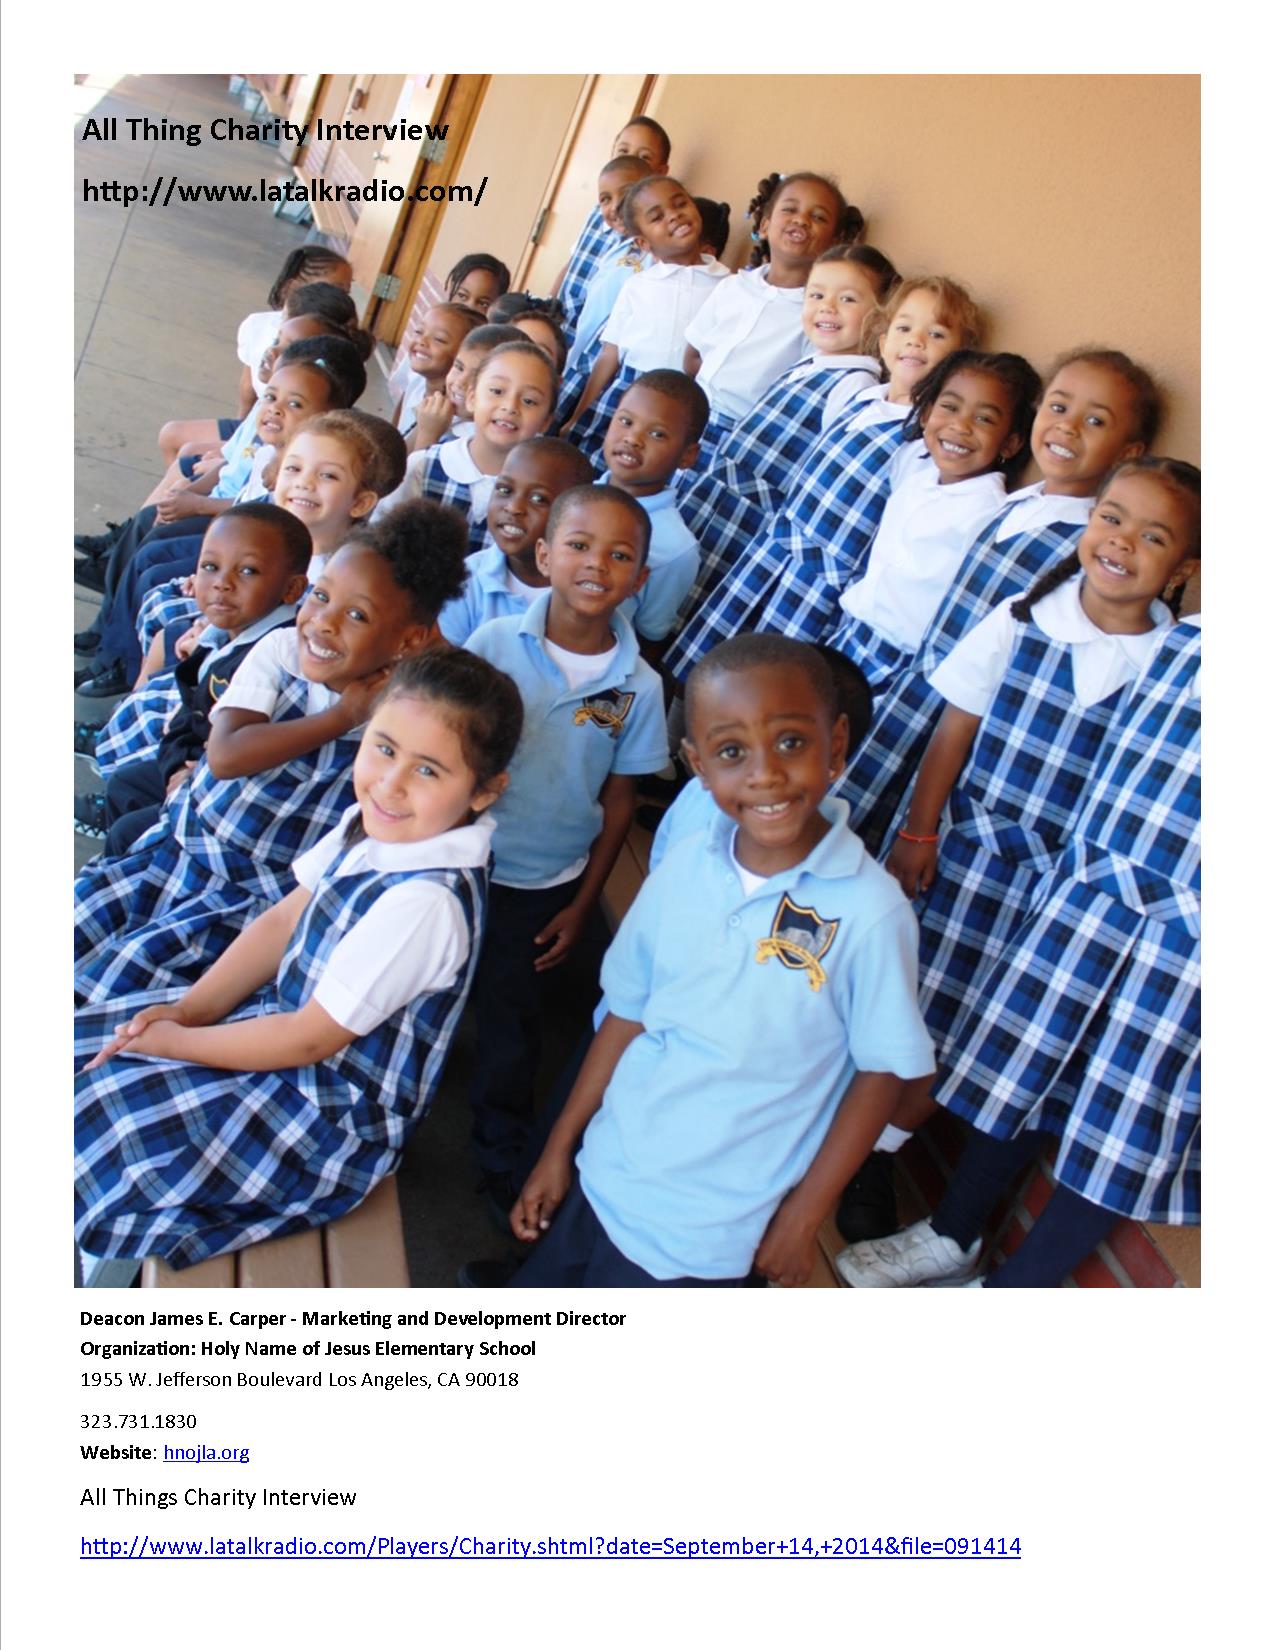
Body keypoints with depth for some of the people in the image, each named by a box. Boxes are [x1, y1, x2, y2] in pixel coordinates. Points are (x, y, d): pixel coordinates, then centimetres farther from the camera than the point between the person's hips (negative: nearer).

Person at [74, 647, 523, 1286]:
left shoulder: (424, 902, -33)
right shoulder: (372, 824, -7)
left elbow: (310, 1038, -25)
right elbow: (283, 922, 5)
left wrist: (177, 1041, -12)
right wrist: (188, 1009, -4)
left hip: (329, 1114, -8)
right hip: (282, 1014, 8)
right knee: (88, 1052, 12)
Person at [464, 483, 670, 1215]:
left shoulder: (639, 686, -10)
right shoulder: (495, 644, -13)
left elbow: (619, 800, -2)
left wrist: (582, 906, 0)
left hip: (546, 887, 0)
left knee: (512, 1026, 15)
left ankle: (501, 1160, 39)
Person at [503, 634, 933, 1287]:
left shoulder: (869, 911, -21)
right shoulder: (684, 865, -8)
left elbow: (882, 1072, -11)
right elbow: (628, 1011, 2)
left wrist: (803, 1216, -6)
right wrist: (559, 1146, 6)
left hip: (706, 1232, -4)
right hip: (601, 1177, 5)